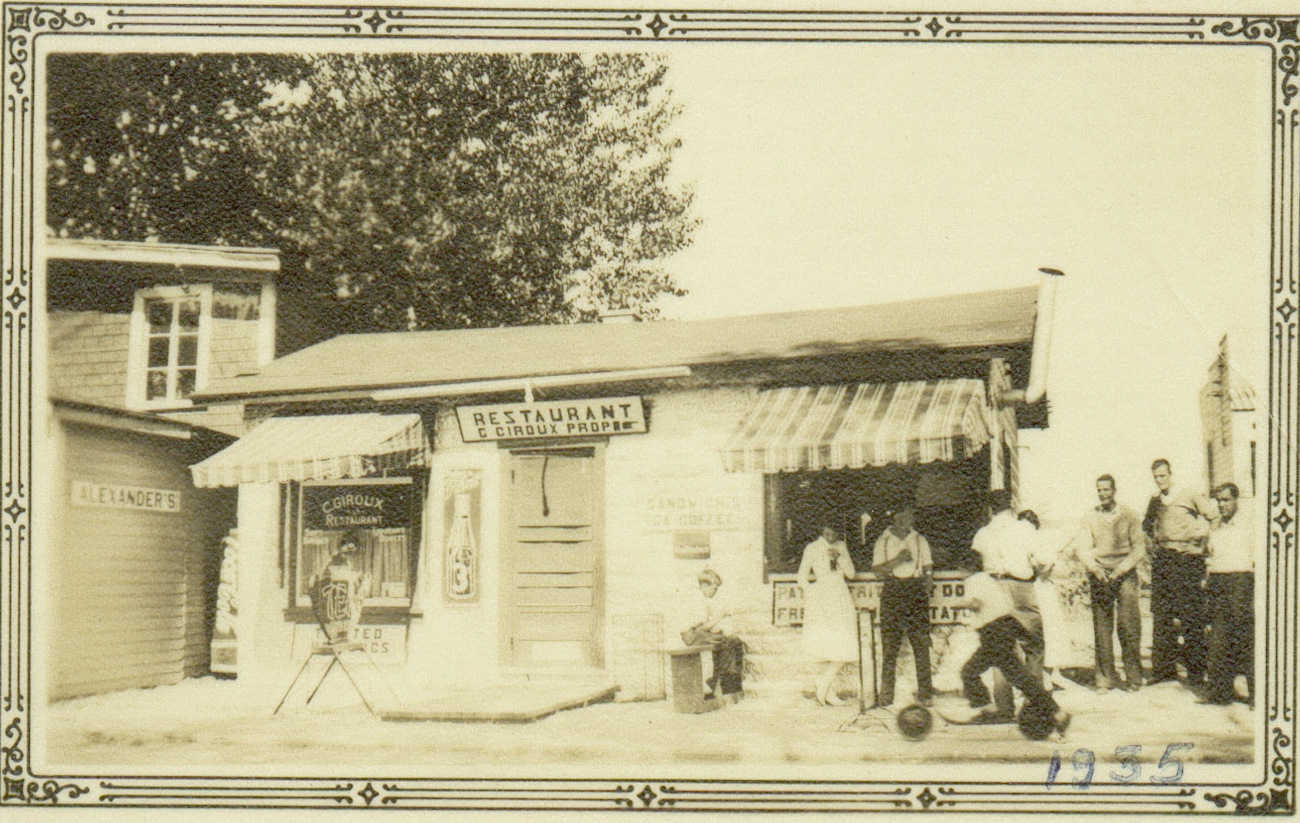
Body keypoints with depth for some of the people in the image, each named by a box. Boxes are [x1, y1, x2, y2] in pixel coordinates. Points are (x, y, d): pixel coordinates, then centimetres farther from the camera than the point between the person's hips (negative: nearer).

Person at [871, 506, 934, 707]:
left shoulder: (919, 540, 13)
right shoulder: (883, 541, 8)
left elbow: (928, 568, 14)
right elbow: (877, 569, 0)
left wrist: (926, 588, 0)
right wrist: (897, 561, -14)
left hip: (916, 588, 1)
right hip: (892, 590, -1)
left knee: (921, 641, -5)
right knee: (890, 644, -3)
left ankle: (925, 692, -1)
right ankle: (886, 694, 2)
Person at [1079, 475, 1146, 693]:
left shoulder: (1129, 515, 4)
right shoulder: (1090, 518, 9)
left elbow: (1139, 548, 3)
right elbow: (1084, 550, 6)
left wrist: (1122, 568, -10)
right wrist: (1095, 568, -13)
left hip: (1125, 574, -1)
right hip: (1099, 576, 1)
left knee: (1128, 625, -8)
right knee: (1101, 627, -3)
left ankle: (1133, 677, -1)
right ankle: (1105, 677, 3)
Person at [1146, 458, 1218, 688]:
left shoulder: (1189, 496, 0)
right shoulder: (1155, 500, 15)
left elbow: (1213, 517, 1)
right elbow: (1148, 523, 30)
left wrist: (1200, 539, -1)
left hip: (1187, 556, -5)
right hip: (1162, 557, 5)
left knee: (1190, 614, -7)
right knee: (1161, 613, 3)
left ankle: (1195, 671, -5)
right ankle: (1164, 667, 7)